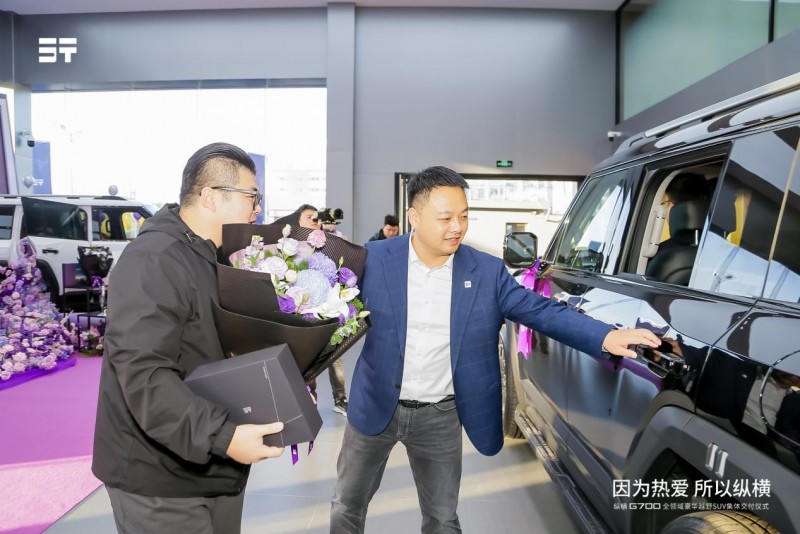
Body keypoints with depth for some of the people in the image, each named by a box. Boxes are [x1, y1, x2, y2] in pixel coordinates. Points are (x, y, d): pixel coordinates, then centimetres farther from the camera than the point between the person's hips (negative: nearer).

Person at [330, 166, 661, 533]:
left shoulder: (487, 272, -8)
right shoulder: (375, 259, -11)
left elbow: (540, 310, -9)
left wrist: (607, 337, -21)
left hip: (441, 418, 1)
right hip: (376, 407, 0)